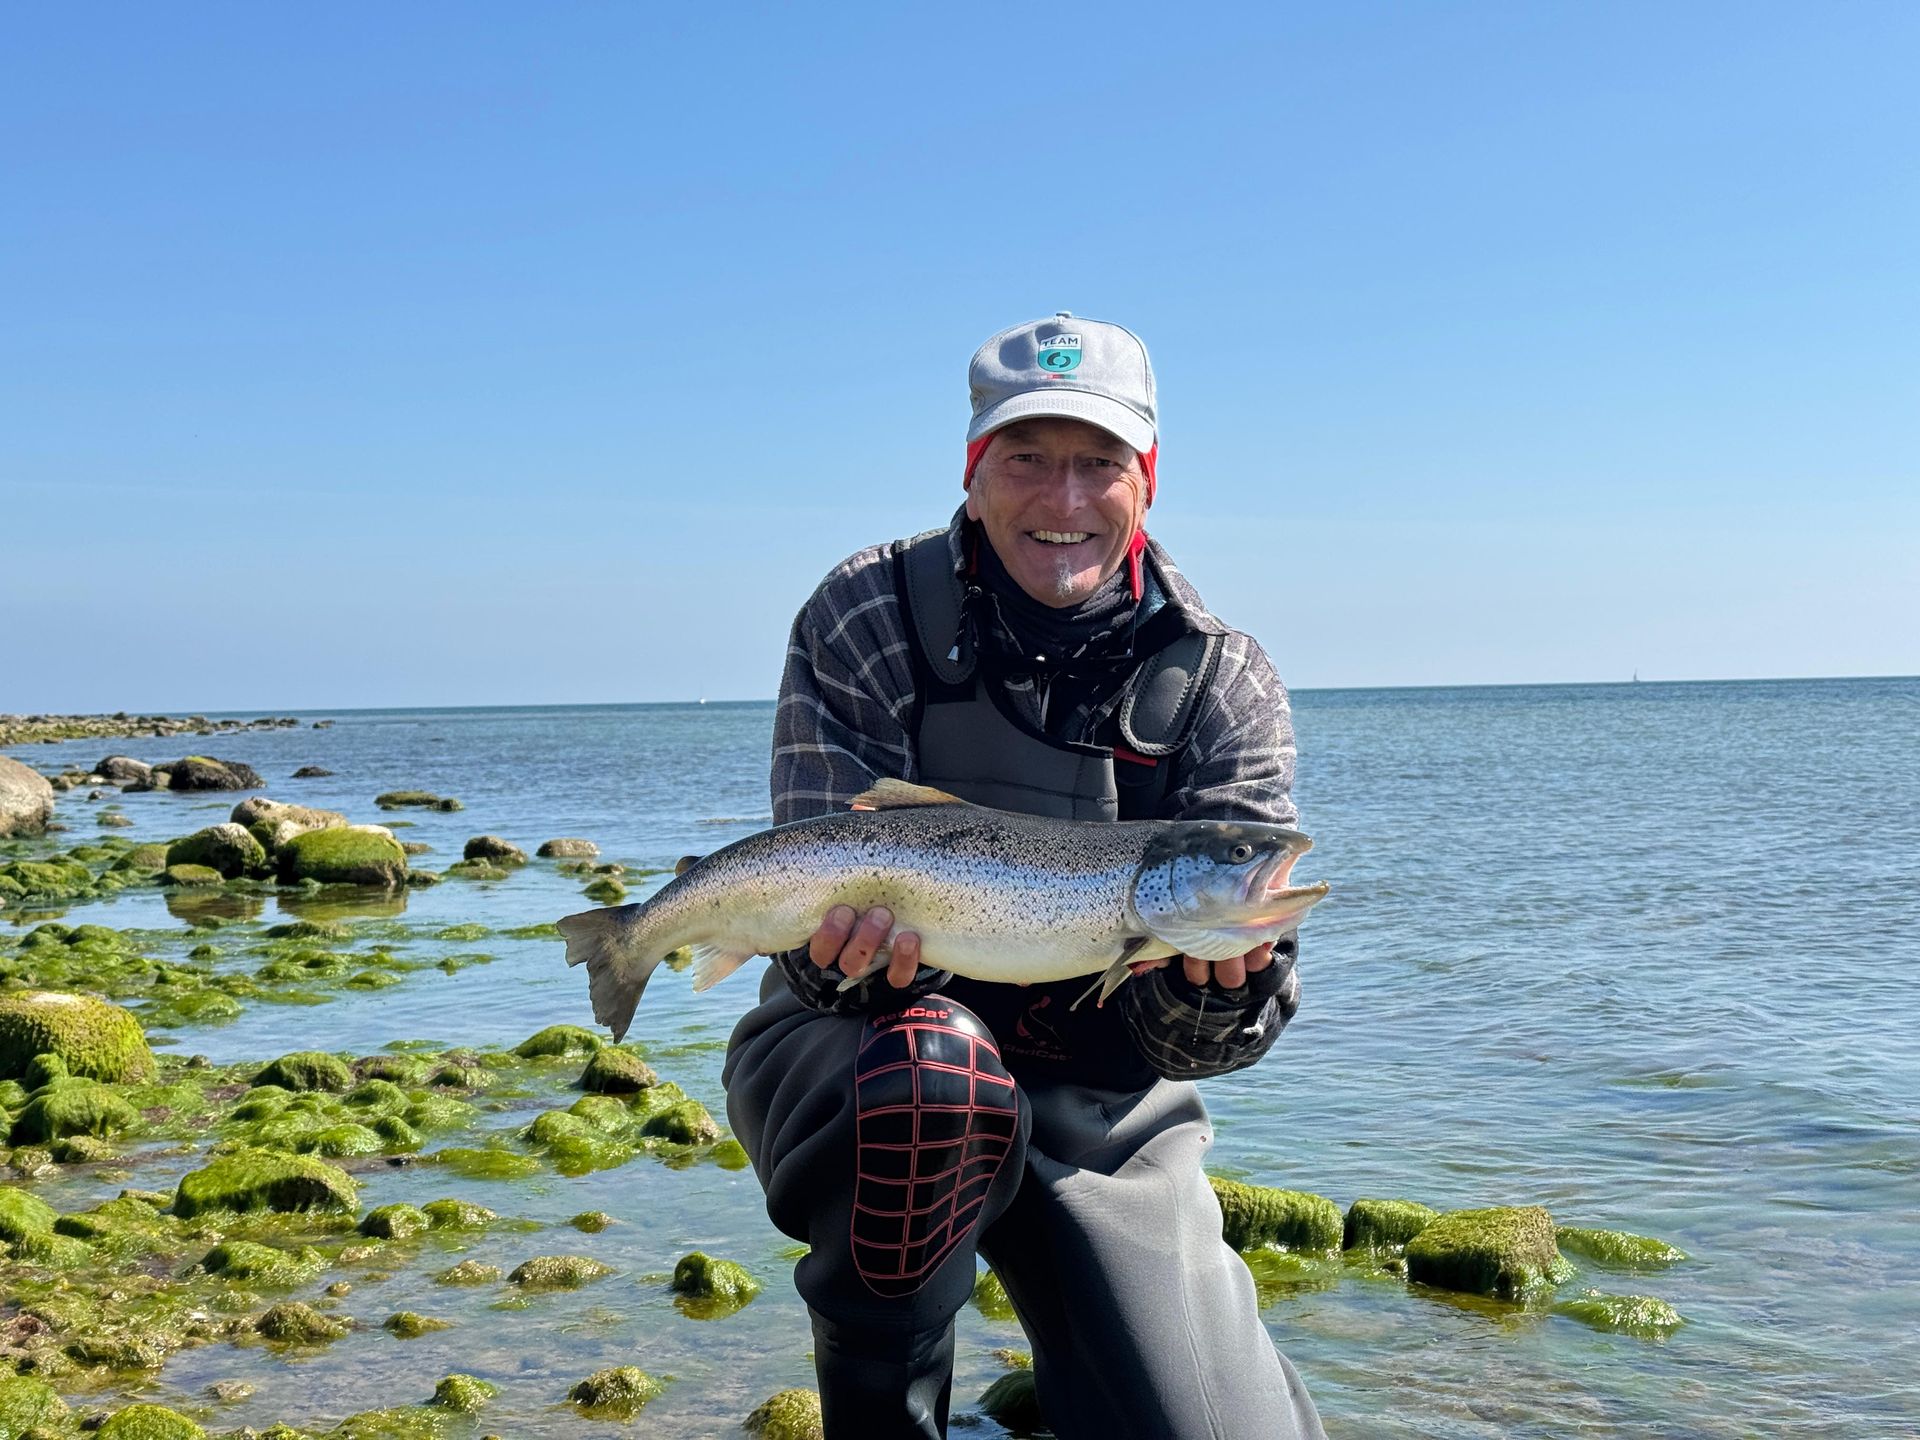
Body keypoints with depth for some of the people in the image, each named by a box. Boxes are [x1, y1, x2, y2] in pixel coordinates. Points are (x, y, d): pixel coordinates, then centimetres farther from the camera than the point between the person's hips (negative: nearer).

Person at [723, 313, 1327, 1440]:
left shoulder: (1224, 687, -6)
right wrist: (845, 953, -36)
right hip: (858, 1052, -1)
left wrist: (1220, 988, -35)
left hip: (1101, 1105, 2)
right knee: (932, 1066, -38)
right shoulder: (865, 617, -8)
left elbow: (1189, 1035, -11)